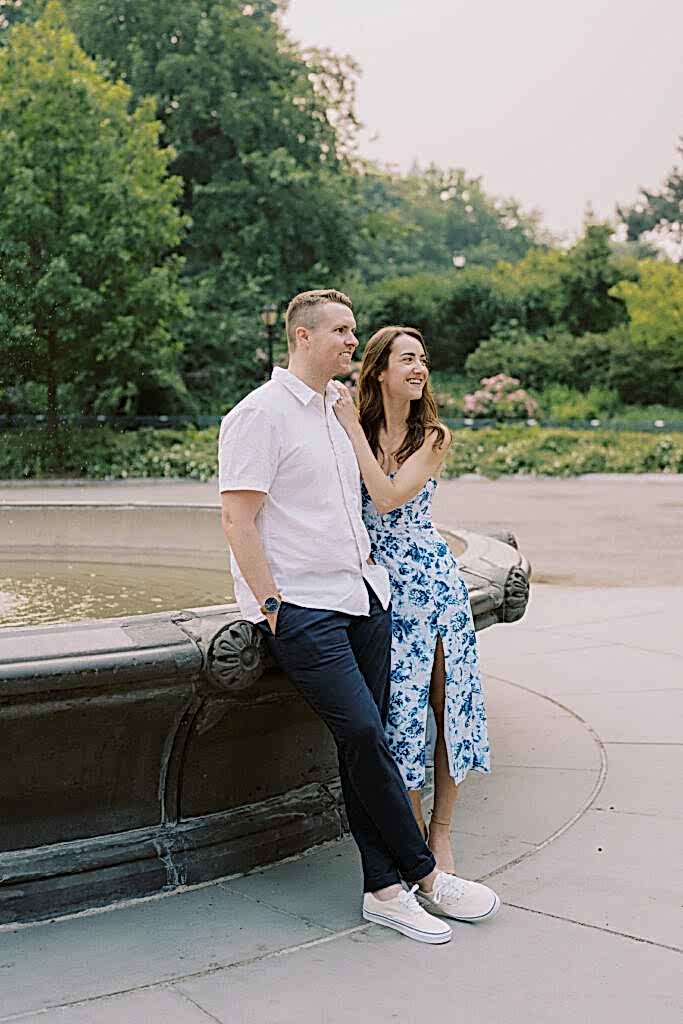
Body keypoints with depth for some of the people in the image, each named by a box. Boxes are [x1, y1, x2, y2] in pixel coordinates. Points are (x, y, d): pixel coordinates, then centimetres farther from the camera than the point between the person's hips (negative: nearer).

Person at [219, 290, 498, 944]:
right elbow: (238, 522, -11)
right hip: (301, 608, -7)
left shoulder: (337, 409, 19)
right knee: (364, 735, -12)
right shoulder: (260, 414, -7)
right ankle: (425, 876, 1)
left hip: (361, 596, 7)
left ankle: (384, 889, 9)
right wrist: (272, 604, -14)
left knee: (363, 744, 4)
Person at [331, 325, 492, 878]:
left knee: (449, 703, 2)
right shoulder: (353, 432, 1)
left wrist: (353, 428, -14)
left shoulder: (434, 436, 1)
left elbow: (387, 497, -15)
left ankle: (441, 832, 17)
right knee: (401, 706, -2)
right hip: (382, 584, -1)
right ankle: (413, 835, 14)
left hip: (434, 576, 1)